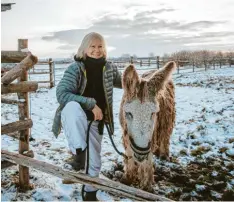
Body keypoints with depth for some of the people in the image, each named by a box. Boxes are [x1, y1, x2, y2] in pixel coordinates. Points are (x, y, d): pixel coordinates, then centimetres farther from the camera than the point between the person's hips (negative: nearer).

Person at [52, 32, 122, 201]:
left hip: (95, 120, 4)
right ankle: (78, 151, -30)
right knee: (73, 106, -41)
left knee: (94, 160, 10)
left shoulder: (109, 68, -1)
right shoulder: (75, 68, -15)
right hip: (74, 116, -4)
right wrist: (91, 104, -30)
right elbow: (61, 93, -25)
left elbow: (122, 82, 20)